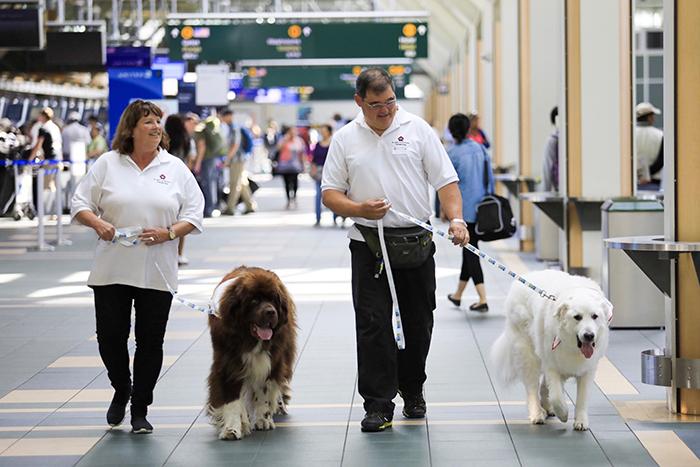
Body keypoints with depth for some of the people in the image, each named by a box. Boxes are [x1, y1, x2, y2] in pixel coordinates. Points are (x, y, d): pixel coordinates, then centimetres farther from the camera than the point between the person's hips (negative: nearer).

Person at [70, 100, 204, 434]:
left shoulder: (175, 168, 6)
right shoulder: (107, 164, 4)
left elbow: (193, 214, 5)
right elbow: (80, 204, 5)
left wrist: (168, 233, -11)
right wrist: (98, 224, -14)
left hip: (157, 272, 0)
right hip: (111, 269, 0)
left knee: (151, 341, 2)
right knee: (110, 335, 2)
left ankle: (140, 410, 13)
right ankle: (121, 390, 29)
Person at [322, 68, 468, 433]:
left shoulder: (417, 130, 2)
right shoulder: (345, 139, 4)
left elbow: (445, 181, 0)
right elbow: (330, 194, 5)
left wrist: (456, 219, -16)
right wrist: (359, 209, -14)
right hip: (369, 243, 0)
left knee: (417, 323, 8)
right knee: (373, 324, -6)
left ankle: (413, 393, 28)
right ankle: (378, 405, -4)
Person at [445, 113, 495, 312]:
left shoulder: (452, 153, -10)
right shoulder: (480, 149, 5)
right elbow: (490, 178, 9)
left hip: (464, 208, -5)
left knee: (470, 250, -3)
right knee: (470, 249, 16)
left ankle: (482, 299, -13)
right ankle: (458, 294, 29)